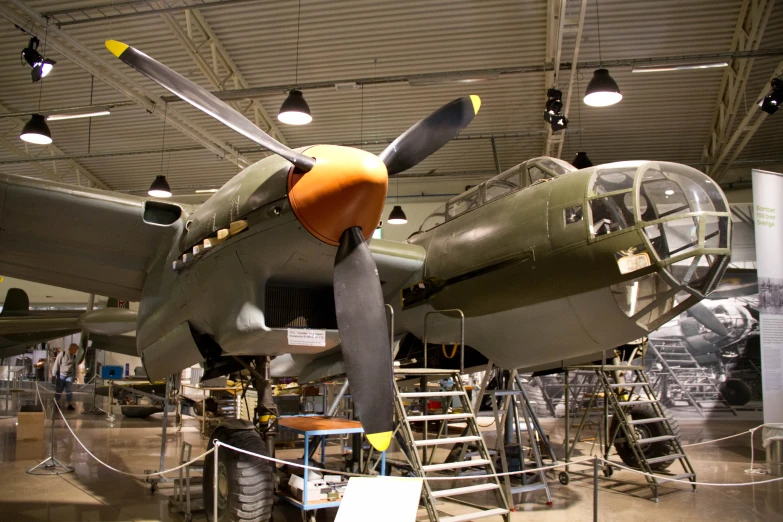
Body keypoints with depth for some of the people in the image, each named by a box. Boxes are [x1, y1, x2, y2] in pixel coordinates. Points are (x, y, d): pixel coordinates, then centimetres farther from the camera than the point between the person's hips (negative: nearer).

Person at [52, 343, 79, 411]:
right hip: (61, 375, -3)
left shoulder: (74, 356, 5)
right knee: (59, 390, 7)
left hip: (69, 376, 3)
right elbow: (56, 364, -8)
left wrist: (74, 376, 14)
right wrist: (54, 374, -9)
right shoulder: (62, 354, -10)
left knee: (69, 390, -3)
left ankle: (70, 405, -2)